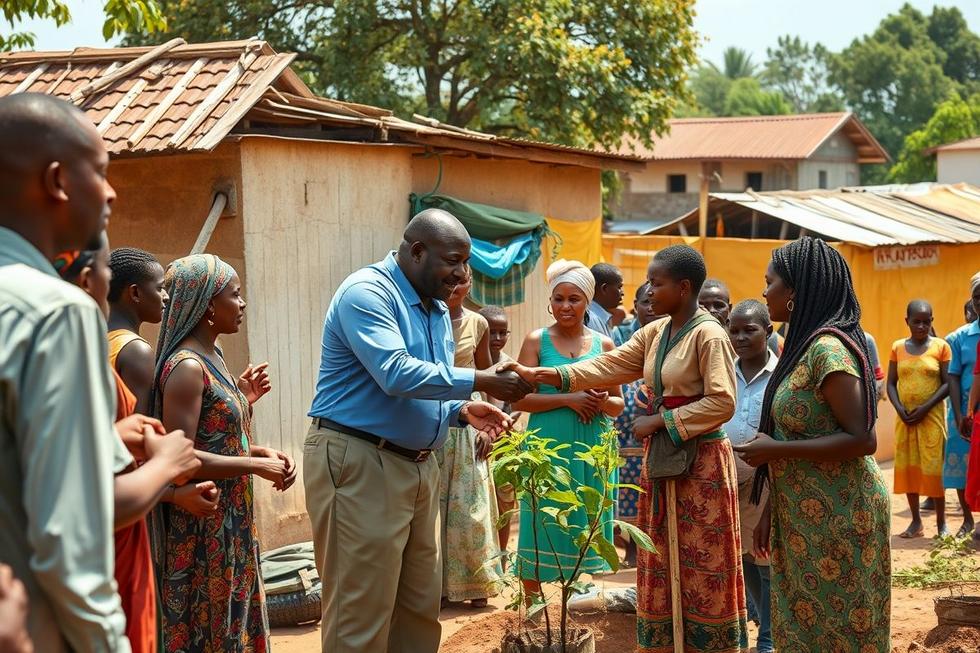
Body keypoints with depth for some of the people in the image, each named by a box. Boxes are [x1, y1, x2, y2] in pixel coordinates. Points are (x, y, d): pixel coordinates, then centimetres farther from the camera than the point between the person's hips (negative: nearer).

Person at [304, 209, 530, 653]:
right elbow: (396, 374, -26)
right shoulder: (367, 292, -13)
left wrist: (463, 410, 2)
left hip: (417, 464, 9)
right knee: (363, 615, -5)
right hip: (359, 464, -9)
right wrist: (478, 381, -22)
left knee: (420, 608, 12)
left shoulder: (437, 308, 15)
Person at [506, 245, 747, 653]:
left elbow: (721, 403, -19)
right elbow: (609, 366, 6)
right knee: (662, 564, 11)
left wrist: (659, 420, -16)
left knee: (701, 565, -2)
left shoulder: (709, 335, -13)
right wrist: (541, 375, -3)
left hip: (700, 460, -8)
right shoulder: (654, 333, 10)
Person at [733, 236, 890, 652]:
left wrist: (775, 450, -20)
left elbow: (862, 439, -24)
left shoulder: (828, 348, -19)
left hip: (836, 519, -9)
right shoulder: (804, 343, 10)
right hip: (803, 517, 9)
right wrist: (770, 509, 14)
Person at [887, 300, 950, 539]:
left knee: (934, 467, -5)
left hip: (932, 416, -3)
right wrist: (900, 409, -9)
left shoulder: (941, 346, -1)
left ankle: (941, 523, 3)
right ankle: (916, 522, 12)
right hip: (905, 417, 3)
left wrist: (925, 407, -15)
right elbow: (891, 383, 7)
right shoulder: (898, 347, 7)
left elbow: (947, 383, -5)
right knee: (907, 466, 4)